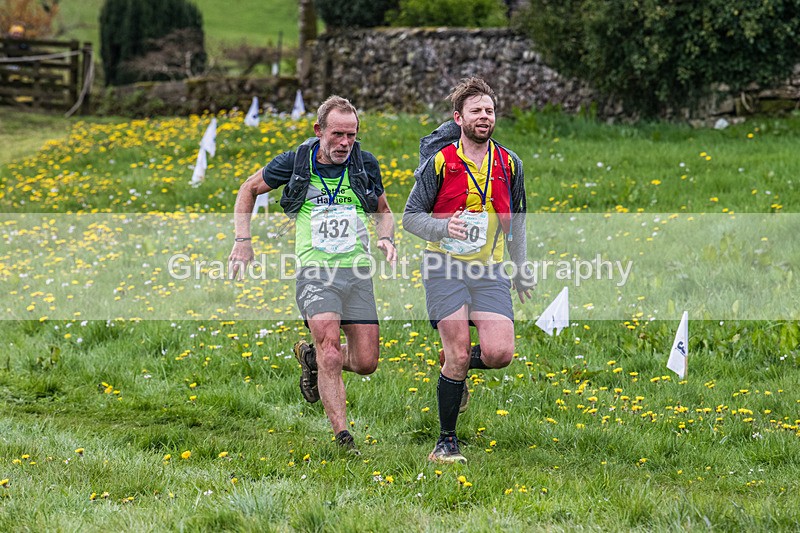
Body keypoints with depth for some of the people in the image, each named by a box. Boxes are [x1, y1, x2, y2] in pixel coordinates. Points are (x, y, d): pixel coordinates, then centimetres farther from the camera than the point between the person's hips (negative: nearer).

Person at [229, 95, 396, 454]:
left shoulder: (366, 164, 3)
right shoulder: (295, 163, -2)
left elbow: (383, 211, 19)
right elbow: (249, 189, 14)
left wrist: (386, 238, -3)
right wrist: (243, 240, 6)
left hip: (358, 272, 3)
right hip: (315, 272, -3)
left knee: (366, 362, 0)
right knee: (330, 347, -21)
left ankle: (311, 357, 31)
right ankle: (343, 438, -16)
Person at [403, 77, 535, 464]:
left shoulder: (510, 164, 6)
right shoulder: (439, 161, -5)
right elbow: (411, 216, -2)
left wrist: (521, 267, 20)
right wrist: (443, 228, -21)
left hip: (489, 271, 3)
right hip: (445, 268, -3)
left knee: (499, 352, -13)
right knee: (459, 353, -10)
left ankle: (453, 365, 23)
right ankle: (446, 441, 6)